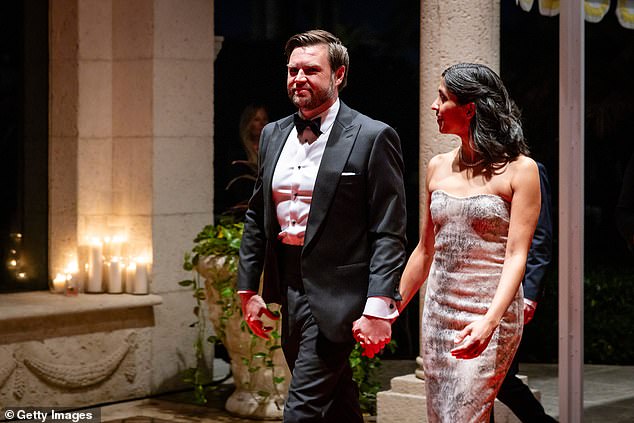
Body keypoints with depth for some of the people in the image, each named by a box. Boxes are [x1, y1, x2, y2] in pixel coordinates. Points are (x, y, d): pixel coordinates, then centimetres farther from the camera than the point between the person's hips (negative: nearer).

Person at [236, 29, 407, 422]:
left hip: (335, 297, -7)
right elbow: (257, 217, 17)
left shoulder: (373, 138, -9)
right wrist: (248, 288, 13)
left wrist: (378, 307, -19)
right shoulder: (273, 135, 11)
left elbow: (389, 233, -12)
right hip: (288, 292, 7)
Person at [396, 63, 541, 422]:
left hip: (491, 315, -6)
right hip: (438, 312, 6)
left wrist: (490, 320, -28)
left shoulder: (519, 169, -7)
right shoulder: (438, 168, 10)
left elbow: (516, 255, -14)